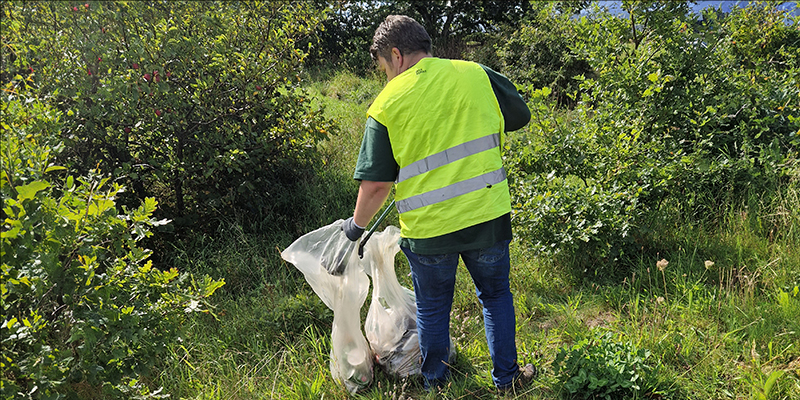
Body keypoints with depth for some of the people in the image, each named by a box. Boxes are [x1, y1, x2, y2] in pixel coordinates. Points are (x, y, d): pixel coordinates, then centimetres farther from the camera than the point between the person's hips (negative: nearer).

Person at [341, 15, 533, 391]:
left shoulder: (387, 103, -8)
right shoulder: (477, 74, -2)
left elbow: (376, 184, -8)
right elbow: (520, 116, 12)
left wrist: (356, 224, 9)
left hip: (427, 227, -1)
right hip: (487, 216, 2)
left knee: (432, 307, 20)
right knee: (495, 294, 23)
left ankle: (435, 382, 39)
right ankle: (506, 377, 36)